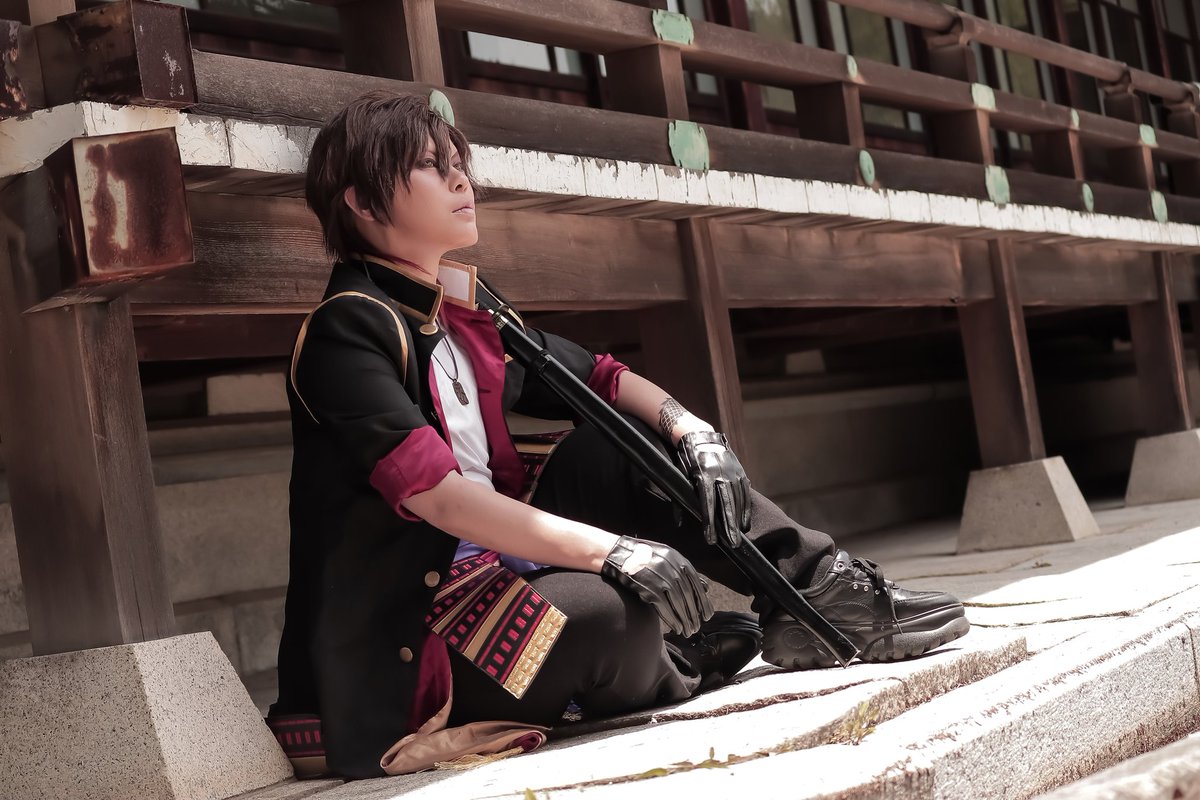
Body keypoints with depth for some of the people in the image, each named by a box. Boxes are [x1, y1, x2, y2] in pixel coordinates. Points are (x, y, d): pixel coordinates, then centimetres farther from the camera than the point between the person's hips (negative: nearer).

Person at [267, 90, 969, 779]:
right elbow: (435, 494, -28)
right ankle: (670, 668, 2)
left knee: (620, 444, 3)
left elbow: (602, 379, 15)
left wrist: (693, 432, -6)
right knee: (601, 616, -33)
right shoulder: (347, 331, -17)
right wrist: (612, 550, -32)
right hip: (401, 642, -9)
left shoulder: (465, 310, 10)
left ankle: (822, 587, 3)